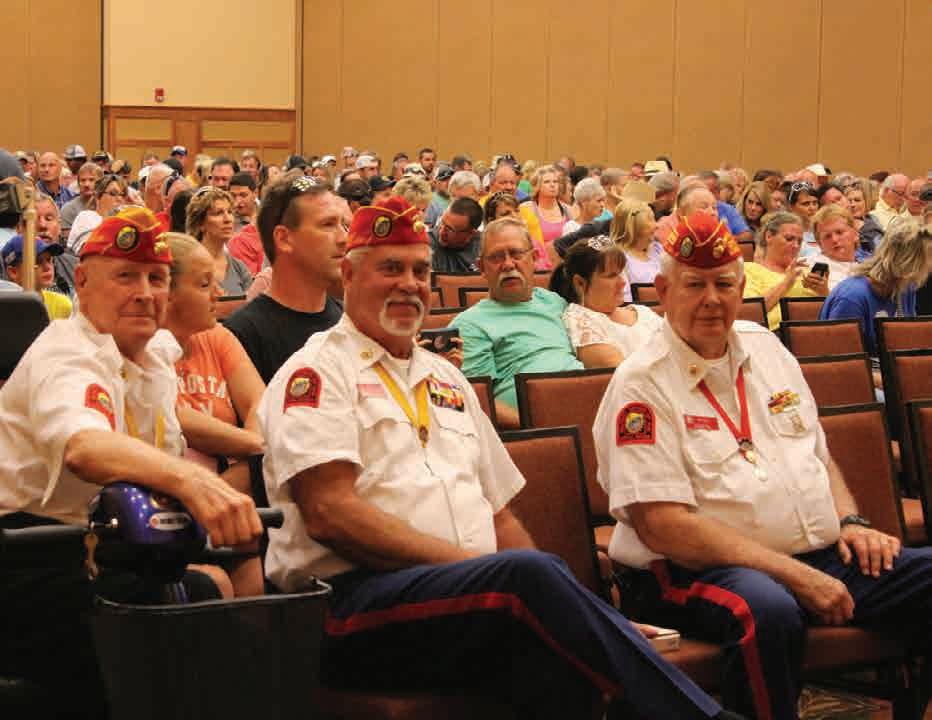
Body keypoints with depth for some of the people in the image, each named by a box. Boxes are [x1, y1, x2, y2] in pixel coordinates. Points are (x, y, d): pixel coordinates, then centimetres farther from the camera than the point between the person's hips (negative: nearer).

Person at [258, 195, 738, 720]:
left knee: (558, 662, -32)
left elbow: (498, 513, 26)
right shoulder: (318, 372, 4)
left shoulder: (444, 377, 27)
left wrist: (557, 596, 5)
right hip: (354, 603, -6)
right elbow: (328, 513, -10)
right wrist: (467, 561, -13)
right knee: (528, 572, -33)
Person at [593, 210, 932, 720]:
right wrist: (793, 574, -19)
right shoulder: (641, 384, -8)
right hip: (702, 570, -7)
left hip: (824, 559, 7)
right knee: (767, 611, -38)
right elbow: (661, 525, -16)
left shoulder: (764, 347, 15)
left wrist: (850, 521, 6)